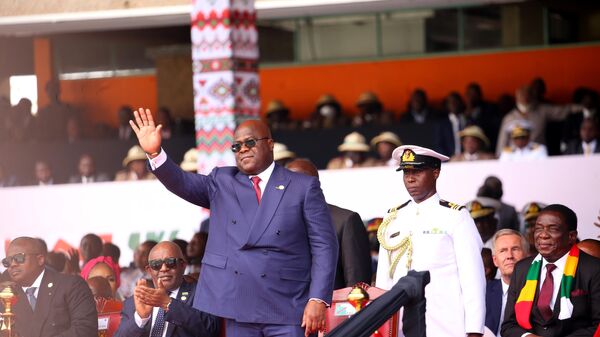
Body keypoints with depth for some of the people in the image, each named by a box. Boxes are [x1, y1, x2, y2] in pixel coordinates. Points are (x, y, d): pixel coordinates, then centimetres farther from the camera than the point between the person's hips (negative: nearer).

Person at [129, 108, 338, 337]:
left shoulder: (304, 187, 5)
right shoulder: (222, 182, 16)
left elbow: (323, 245, 0)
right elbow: (183, 183, 1)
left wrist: (318, 300, -9)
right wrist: (155, 153, -17)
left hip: (287, 309, -3)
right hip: (238, 308, 3)